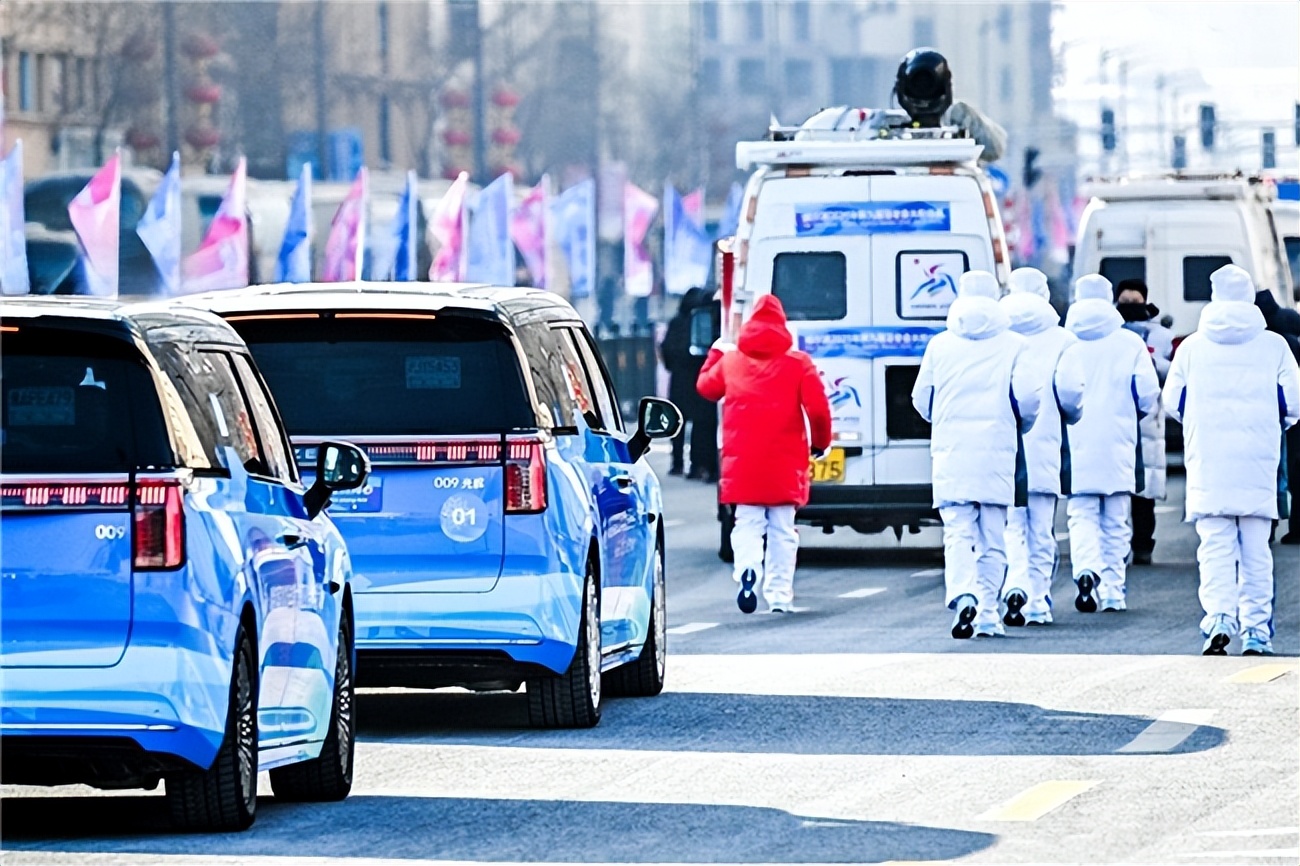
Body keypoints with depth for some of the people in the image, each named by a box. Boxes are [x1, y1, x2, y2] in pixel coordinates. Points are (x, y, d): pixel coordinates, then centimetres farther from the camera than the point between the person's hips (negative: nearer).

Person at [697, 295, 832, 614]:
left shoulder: (730, 360, 5)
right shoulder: (798, 363, -3)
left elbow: (706, 387, 23)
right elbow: (817, 408, -7)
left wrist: (715, 354, 40)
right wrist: (821, 441, 10)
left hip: (742, 461, 1)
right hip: (785, 463, -1)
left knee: (747, 524, 4)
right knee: (782, 530, 9)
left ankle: (747, 568, -26)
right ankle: (780, 594, 7)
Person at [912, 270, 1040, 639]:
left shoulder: (940, 344, 7)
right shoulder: (1013, 345, 2)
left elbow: (921, 400, 11)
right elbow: (1026, 397, -7)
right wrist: (1019, 427, 14)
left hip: (950, 452, 0)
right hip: (997, 452, 0)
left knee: (958, 532, -4)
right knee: (992, 537, 9)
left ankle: (962, 595, -28)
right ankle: (987, 612, 7)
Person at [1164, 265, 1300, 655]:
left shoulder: (1192, 347, 3)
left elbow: (1173, 402, 8)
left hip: (1208, 462, 0)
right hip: (1258, 462, 0)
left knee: (1215, 546, -3)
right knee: (1255, 549, 7)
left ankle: (1218, 616, -24)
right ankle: (1256, 632, 7)